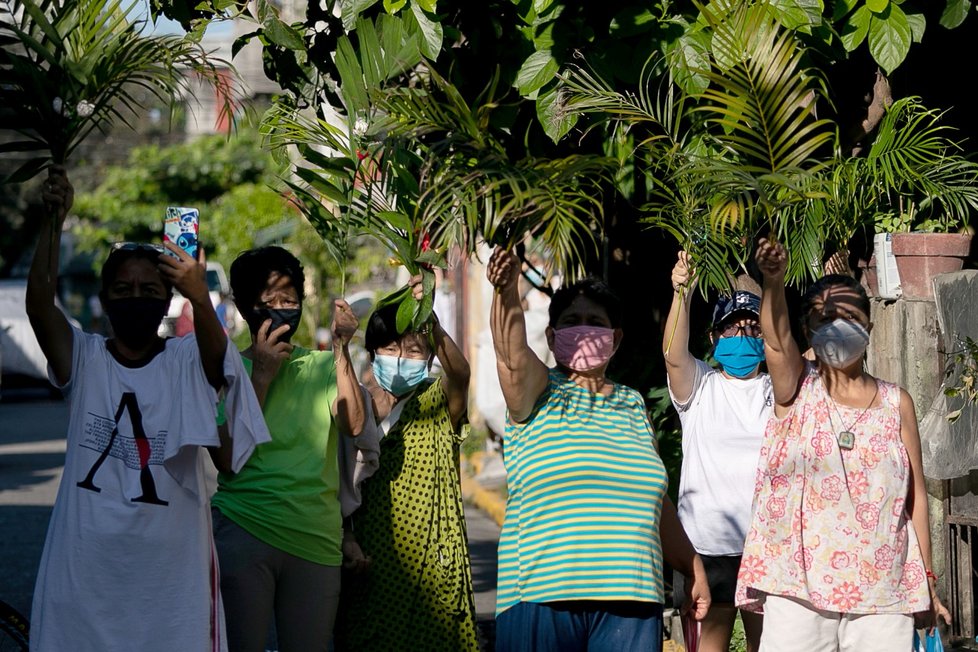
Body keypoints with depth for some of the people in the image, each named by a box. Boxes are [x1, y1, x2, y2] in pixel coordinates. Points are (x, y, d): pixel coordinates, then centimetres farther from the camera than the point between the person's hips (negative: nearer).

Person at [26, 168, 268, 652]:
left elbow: (216, 353, -23)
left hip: (171, 560, -1)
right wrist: (54, 222, -25)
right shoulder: (83, 358, 3)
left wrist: (199, 298, -44)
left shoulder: (186, 361, 1)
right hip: (87, 557, 1)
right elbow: (39, 304, -13)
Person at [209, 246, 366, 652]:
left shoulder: (321, 367, 9)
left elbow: (353, 425, -8)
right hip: (243, 533, -2)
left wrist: (341, 350, -14)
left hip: (316, 541, 2)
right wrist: (262, 376, -8)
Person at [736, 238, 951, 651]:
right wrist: (773, 282, -37)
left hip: (882, 592, 1)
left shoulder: (896, 403, 9)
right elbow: (776, 341, -17)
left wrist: (927, 581, 8)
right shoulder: (797, 393, 4)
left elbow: (916, 495, 11)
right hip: (799, 587, -1)